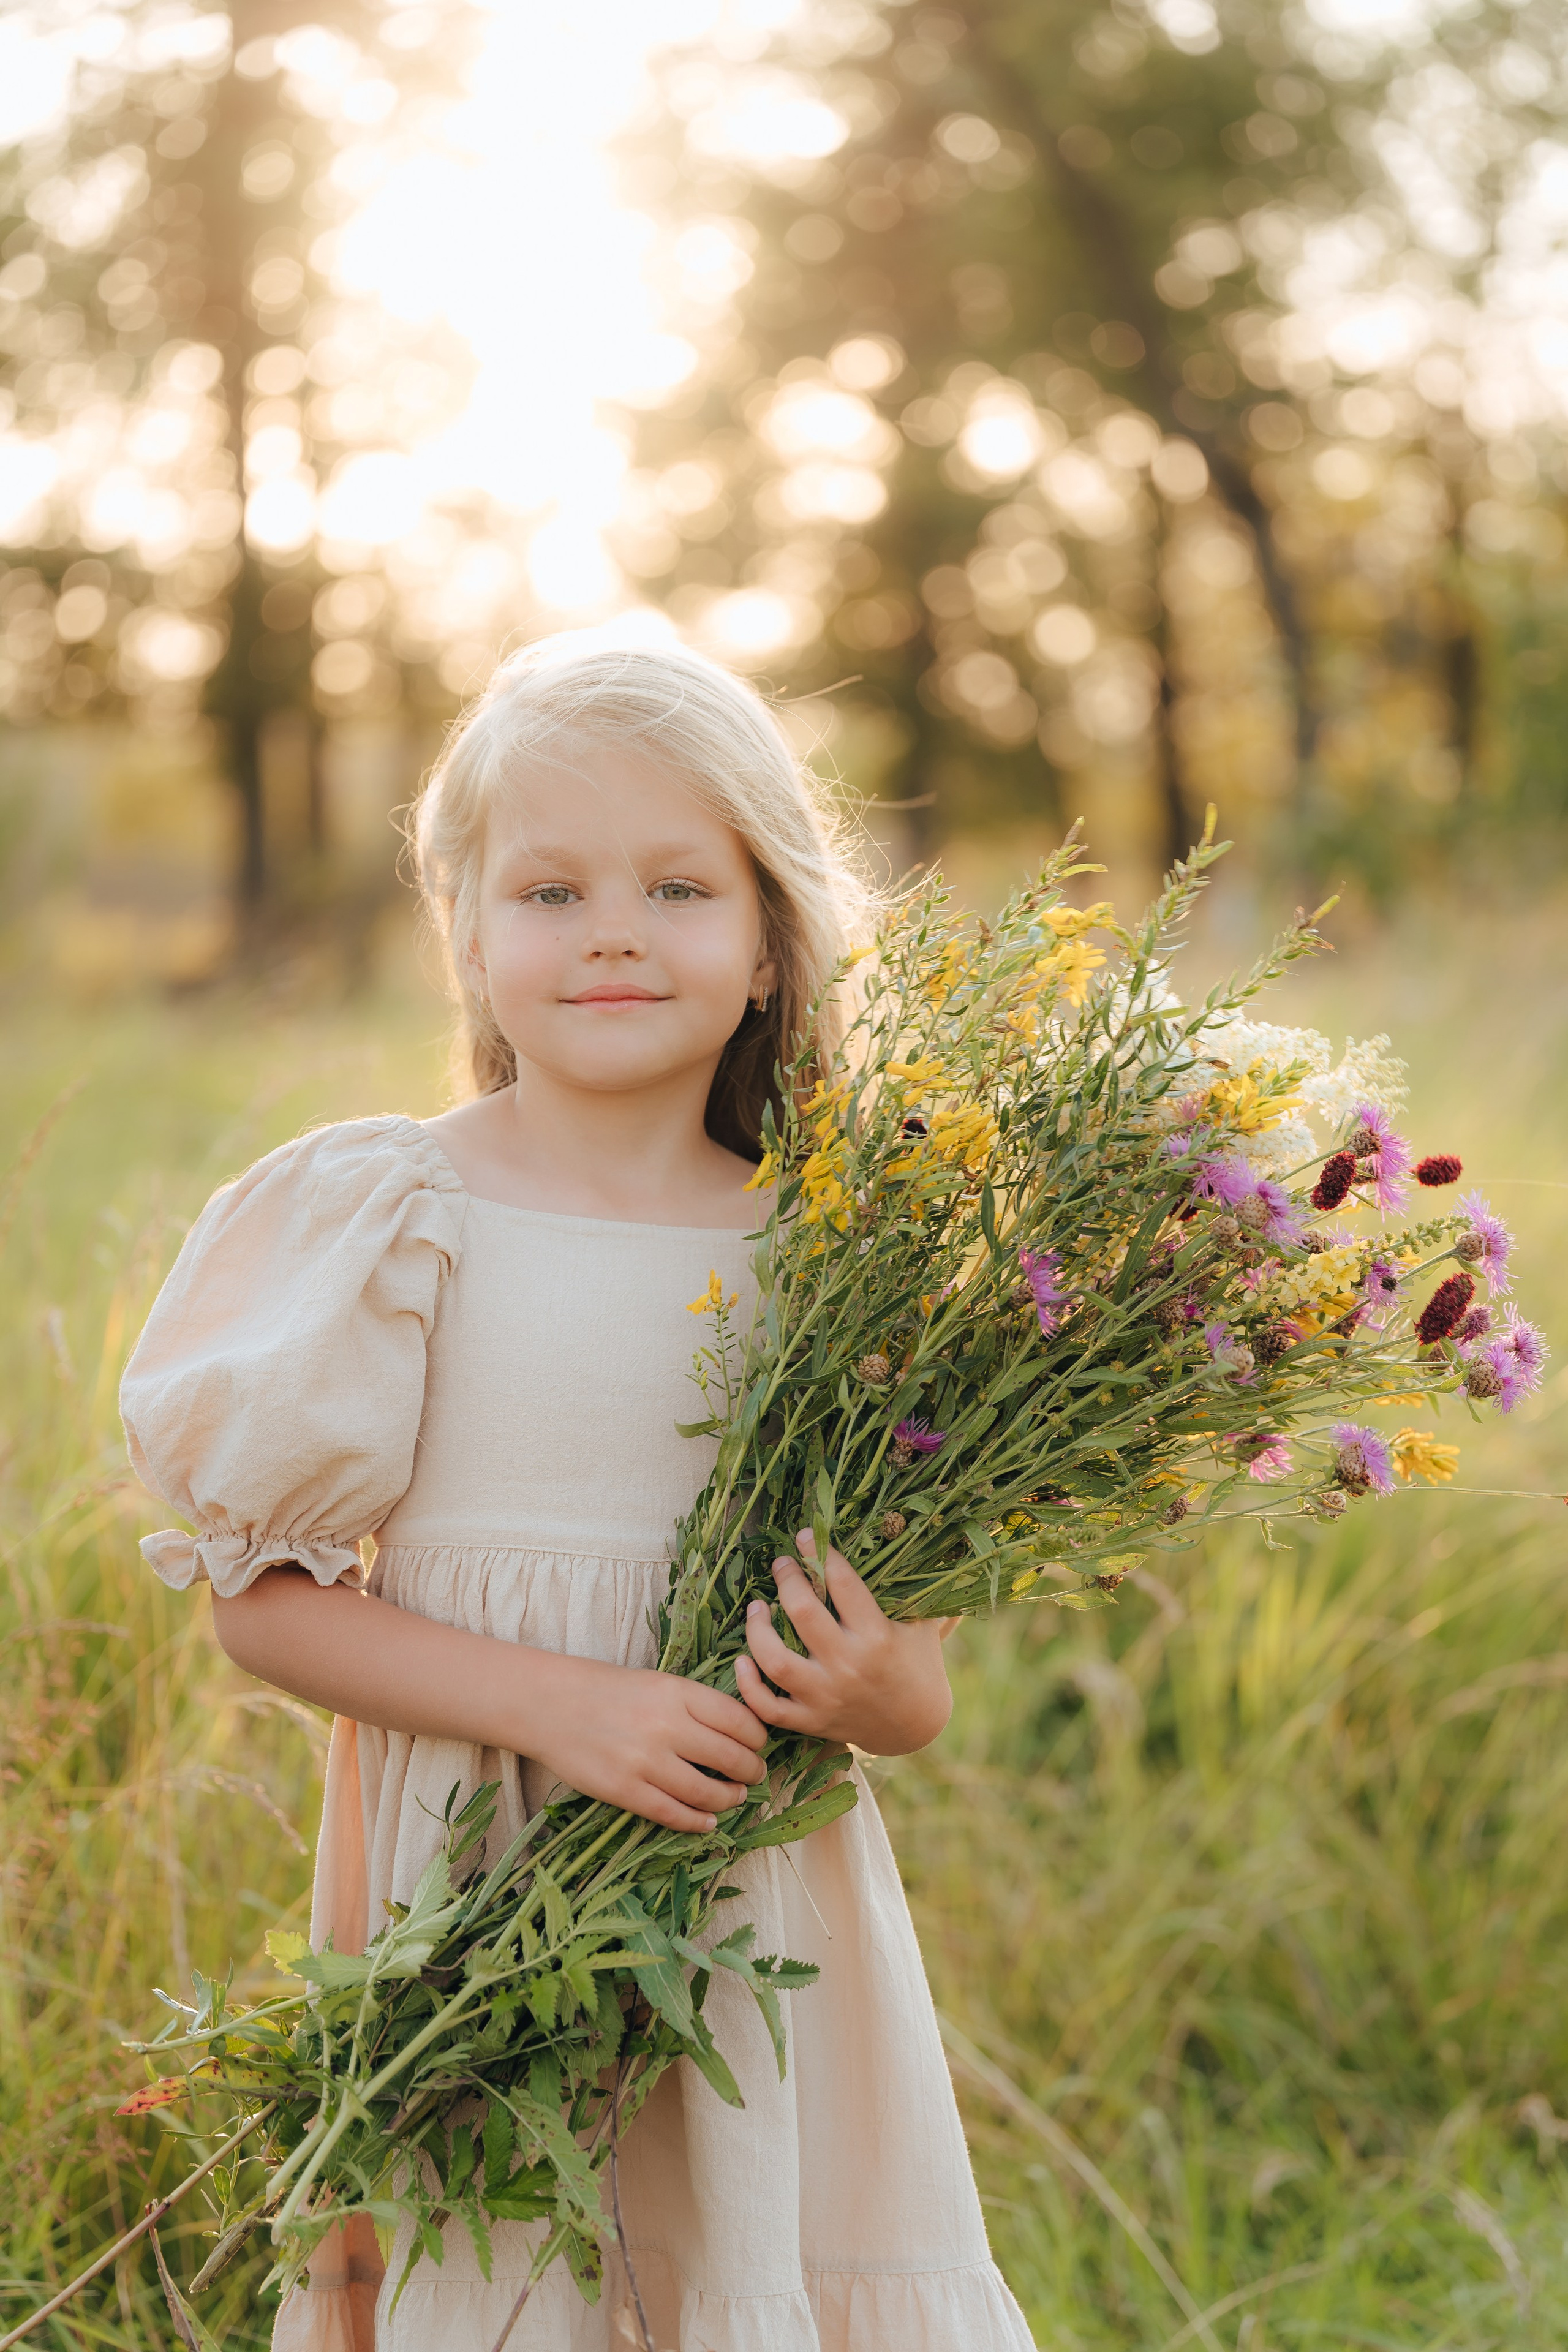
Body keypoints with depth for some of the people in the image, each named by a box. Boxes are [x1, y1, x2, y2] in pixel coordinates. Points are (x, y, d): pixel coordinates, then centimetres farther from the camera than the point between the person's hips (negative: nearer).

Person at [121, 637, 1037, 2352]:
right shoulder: (390, 1220, -4)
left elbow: (918, 1680, 7)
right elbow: (262, 1595, -7)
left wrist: (874, 1690, -16)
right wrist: (564, 1705, -18)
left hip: (766, 1909, 2)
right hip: (469, 1898, -2)